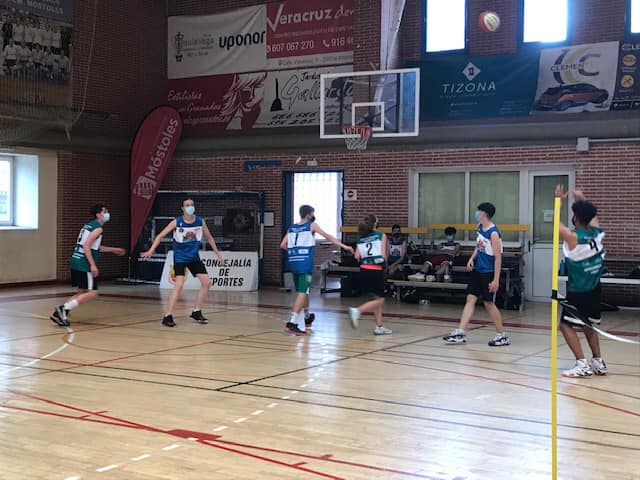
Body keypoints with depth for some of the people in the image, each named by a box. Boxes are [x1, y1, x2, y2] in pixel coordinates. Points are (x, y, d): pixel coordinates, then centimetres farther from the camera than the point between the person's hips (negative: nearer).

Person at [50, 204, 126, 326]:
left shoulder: (89, 225, 21)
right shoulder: (98, 228, -9)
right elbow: (86, 246, -19)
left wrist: (113, 250, 40)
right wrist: (93, 265, -21)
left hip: (76, 263, 9)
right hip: (84, 265, -9)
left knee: (84, 292, 17)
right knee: (92, 293, -6)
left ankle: (60, 313, 9)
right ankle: (64, 309, -13)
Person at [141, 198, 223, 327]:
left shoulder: (200, 221, -4)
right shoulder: (177, 222, -13)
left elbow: (209, 237, 11)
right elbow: (160, 236, -11)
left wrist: (218, 254, 13)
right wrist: (151, 251, -23)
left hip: (194, 257, 5)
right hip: (180, 257, -5)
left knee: (207, 282, 0)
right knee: (179, 285, -20)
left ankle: (197, 312, 16)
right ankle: (167, 316, -15)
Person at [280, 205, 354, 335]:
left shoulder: (292, 228, 16)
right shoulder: (311, 225, 2)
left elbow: (282, 245, 14)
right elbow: (327, 236, -3)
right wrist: (344, 246, -3)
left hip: (293, 262, 6)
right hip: (305, 264, -6)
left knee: (303, 291, 23)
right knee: (302, 293, -9)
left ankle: (306, 317, 40)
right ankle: (292, 322, -21)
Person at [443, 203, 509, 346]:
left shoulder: (493, 233, -19)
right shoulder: (480, 227, 6)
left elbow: (498, 258, -18)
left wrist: (496, 280, -20)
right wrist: (472, 258, 5)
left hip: (489, 272, -8)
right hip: (477, 270, 8)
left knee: (488, 303, -1)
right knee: (470, 299, 4)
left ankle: (502, 336, 13)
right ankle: (460, 333, 4)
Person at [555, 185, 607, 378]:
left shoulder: (572, 237, -19)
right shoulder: (598, 232, -3)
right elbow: (592, 216, 21)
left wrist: (559, 201, 8)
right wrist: (582, 200, 29)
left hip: (578, 292, -7)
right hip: (594, 290, 7)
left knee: (566, 325, 0)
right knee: (588, 325, 20)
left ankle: (582, 365, -7)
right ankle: (598, 363, 22)